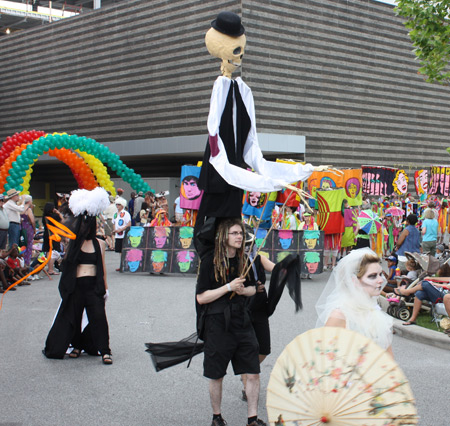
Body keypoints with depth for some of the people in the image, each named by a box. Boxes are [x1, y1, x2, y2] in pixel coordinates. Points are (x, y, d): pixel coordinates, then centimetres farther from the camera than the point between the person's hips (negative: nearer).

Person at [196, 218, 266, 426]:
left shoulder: (244, 260, 6)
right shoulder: (210, 261, -9)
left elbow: (252, 288, 19)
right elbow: (201, 297, -12)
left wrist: (244, 290, -4)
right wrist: (229, 287, -19)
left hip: (242, 321, 4)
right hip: (218, 324, -4)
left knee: (253, 374, 1)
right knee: (216, 376, 8)